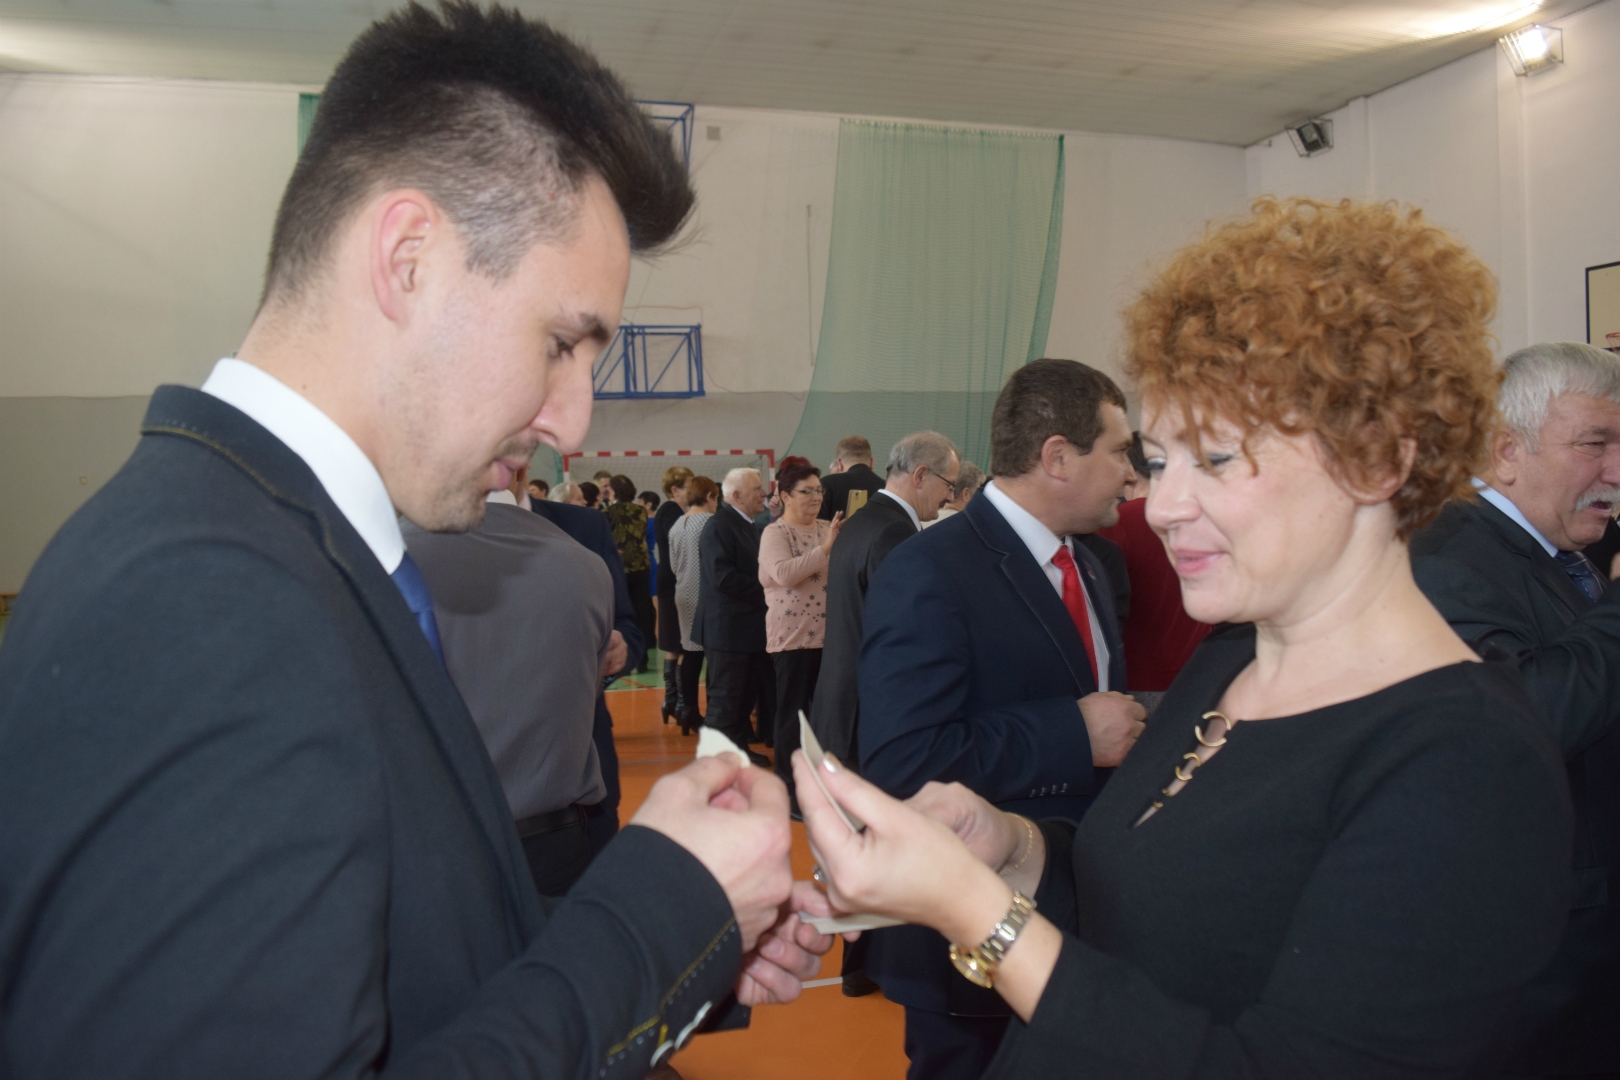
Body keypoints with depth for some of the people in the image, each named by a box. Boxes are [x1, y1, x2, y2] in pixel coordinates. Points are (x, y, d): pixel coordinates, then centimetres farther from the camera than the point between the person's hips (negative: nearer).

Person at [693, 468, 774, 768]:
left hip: (750, 626, 10)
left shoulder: (748, 526, 16)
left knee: (746, 695, 15)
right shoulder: (719, 526, -15)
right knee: (725, 698, -1)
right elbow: (723, 576, -24)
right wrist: (763, 592, -18)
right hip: (728, 627, -10)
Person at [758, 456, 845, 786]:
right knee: (793, 709, 3)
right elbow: (784, 574, -24)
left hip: (828, 632, 5)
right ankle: (789, 780, 14)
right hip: (794, 634, -5)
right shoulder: (775, 532, -7)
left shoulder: (827, 528, 9)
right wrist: (825, 547, -27)